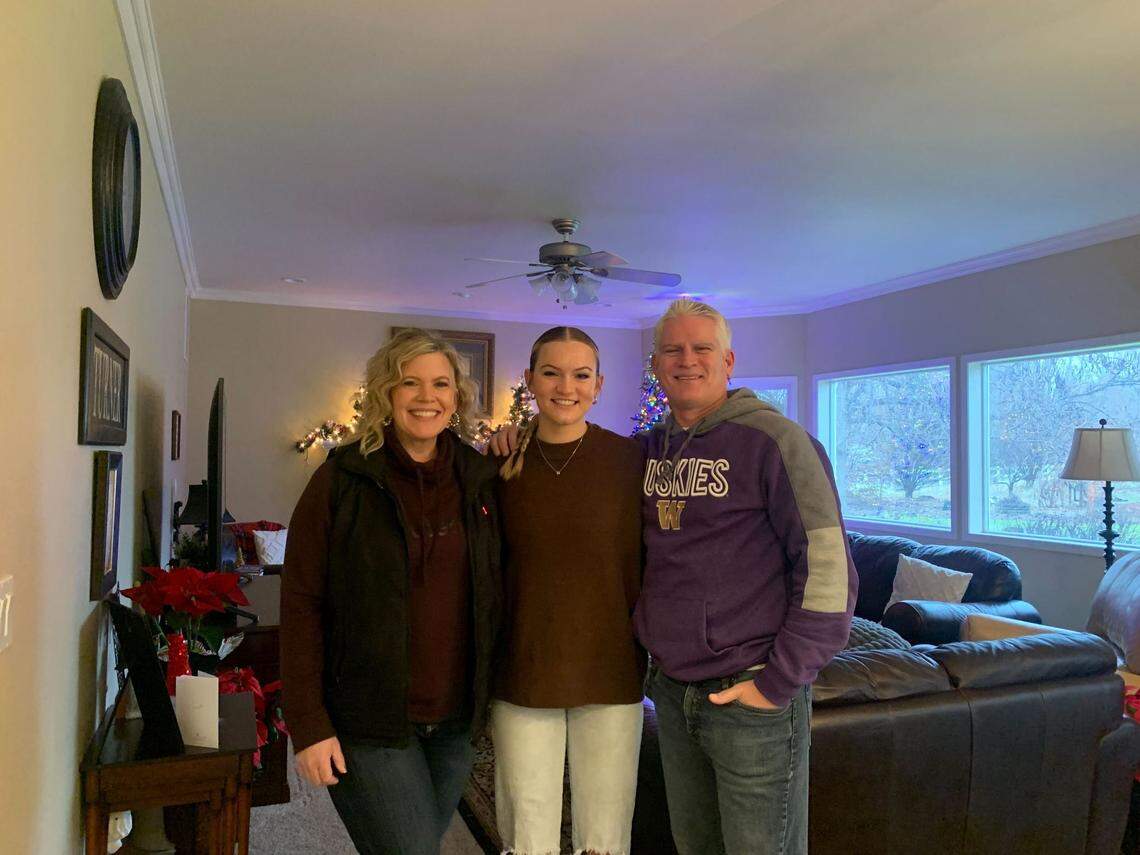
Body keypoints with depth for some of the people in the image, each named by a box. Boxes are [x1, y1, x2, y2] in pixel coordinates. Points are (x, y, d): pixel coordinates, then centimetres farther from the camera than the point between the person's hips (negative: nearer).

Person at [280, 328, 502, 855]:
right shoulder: (341, 480, -8)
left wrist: (490, 696, 4)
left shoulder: (481, 479, 3)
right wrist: (308, 726, -12)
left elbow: (492, 594, 10)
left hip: (454, 721, 4)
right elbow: (300, 604, -9)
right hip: (368, 724, -4)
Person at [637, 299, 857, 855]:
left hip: (752, 698, -6)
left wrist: (778, 683, -16)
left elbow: (829, 568, -16)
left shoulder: (773, 440, -12)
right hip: (671, 693, 6)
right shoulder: (650, 449, 7)